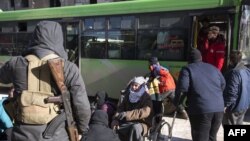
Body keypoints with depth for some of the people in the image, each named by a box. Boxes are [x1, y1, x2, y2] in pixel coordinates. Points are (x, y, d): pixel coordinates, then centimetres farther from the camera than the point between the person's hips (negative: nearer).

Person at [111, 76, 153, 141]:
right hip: (127, 123, 5)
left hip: (141, 124, -5)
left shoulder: (146, 98, -5)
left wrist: (128, 114, -33)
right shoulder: (128, 95, 13)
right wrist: (115, 120, -14)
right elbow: (120, 108, 8)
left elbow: (145, 112, -22)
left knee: (135, 127, -39)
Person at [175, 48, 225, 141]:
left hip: (201, 110, -6)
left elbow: (182, 88, -11)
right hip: (219, 109, 6)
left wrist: (176, 102, 2)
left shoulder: (187, 69, 1)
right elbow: (223, 85, 19)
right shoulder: (213, 68, 19)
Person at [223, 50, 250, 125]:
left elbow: (232, 92, -26)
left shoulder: (234, 72, -24)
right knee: (238, 124, 21)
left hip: (234, 106, -9)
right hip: (244, 105, 9)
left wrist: (226, 105, -19)